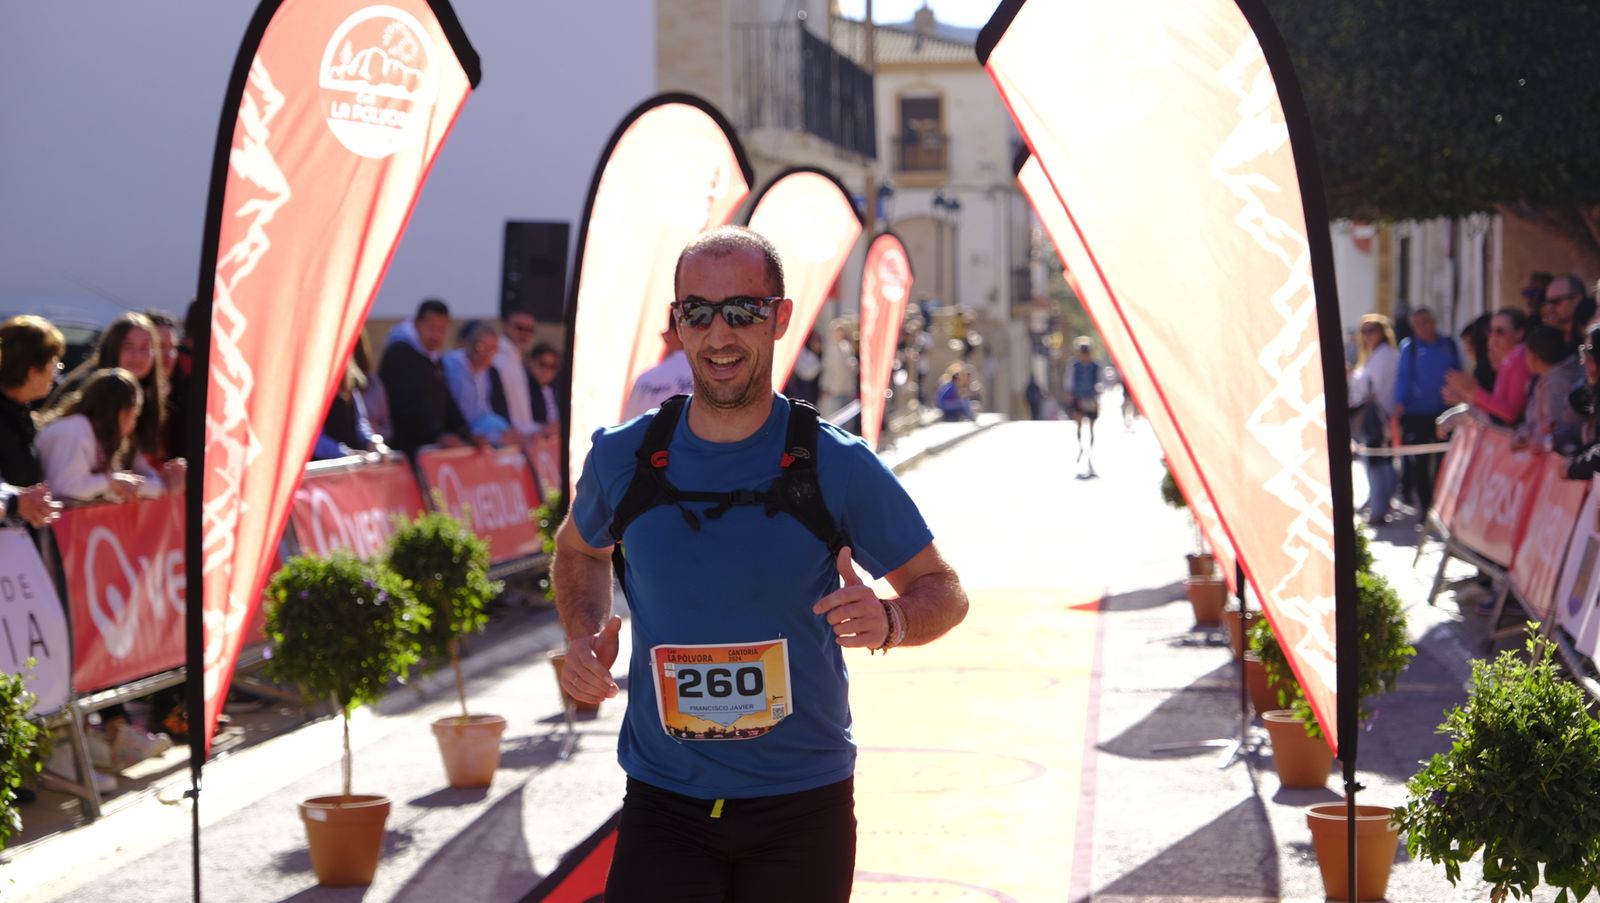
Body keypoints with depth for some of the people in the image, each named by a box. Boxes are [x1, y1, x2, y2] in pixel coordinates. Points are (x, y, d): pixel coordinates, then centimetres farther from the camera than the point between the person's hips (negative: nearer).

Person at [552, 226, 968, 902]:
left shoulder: (839, 467, -8)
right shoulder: (621, 456, -2)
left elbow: (943, 591, 1)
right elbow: (579, 549, 19)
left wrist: (888, 621, -22)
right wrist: (584, 636, -1)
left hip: (802, 803, -1)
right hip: (662, 802, 1)